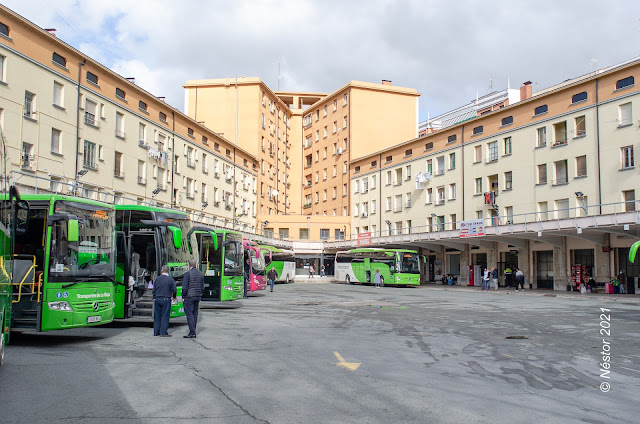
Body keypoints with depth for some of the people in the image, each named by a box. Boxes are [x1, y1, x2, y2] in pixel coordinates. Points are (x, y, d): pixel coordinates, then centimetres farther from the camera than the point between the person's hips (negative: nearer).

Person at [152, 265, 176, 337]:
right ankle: (163, 332, -2)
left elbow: (154, 290, 11)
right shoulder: (170, 279, -5)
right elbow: (174, 290, -4)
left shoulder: (157, 279, 7)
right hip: (166, 299, -4)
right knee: (165, 316, -1)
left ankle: (156, 332, 15)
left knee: (157, 316, 10)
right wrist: (174, 296, 15)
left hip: (157, 299, 4)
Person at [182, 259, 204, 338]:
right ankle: (193, 332, 14)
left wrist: (183, 297, -5)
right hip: (197, 297, 7)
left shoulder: (188, 273, -11)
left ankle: (192, 333, -9)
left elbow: (184, 287, -13)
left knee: (189, 315, -5)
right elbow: (202, 287, 13)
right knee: (195, 314, 11)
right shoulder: (200, 274, 10)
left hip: (189, 297, -7)